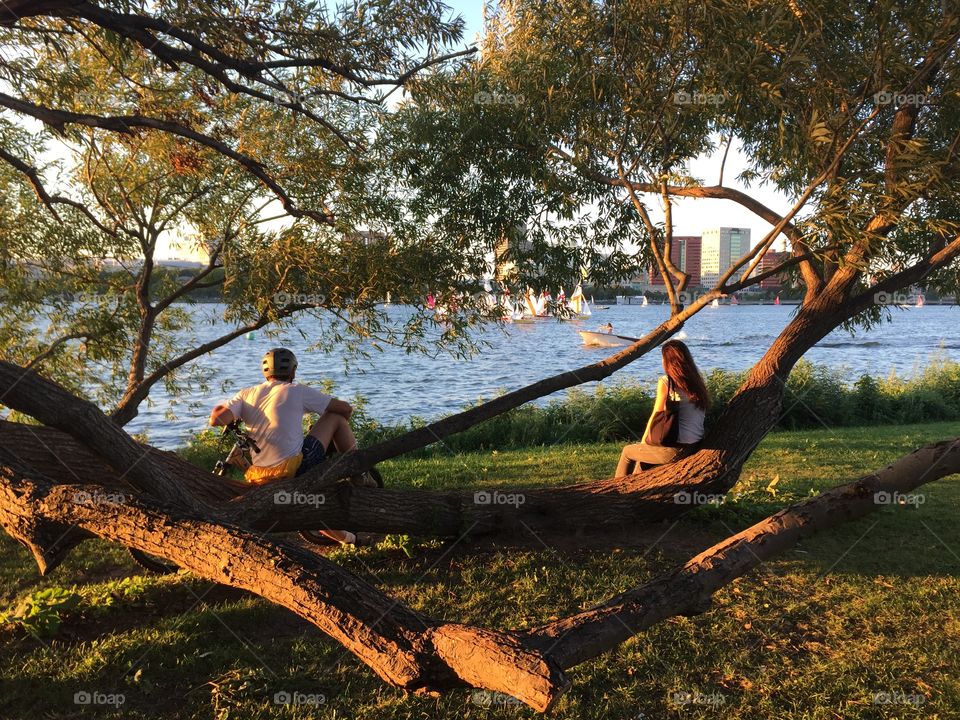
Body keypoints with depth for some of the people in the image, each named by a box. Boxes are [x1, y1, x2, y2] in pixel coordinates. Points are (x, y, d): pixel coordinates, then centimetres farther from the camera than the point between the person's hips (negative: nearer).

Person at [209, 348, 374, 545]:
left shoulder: (247, 394, 8)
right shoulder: (298, 391, -1)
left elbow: (216, 420, -6)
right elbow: (346, 408, 4)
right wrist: (335, 432, 26)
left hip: (260, 478, 5)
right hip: (294, 468, -5)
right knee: (335, 417, 12)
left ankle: (343, 536, 36)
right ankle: (361, 476, 16)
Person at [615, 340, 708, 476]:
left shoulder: (665, 382, -12)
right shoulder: (698, 381, 5)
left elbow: (655, 416, -6)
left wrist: (644, 440, 11)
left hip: (675, 450, -6)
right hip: (696, 447, 6)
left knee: (627, 451, 19)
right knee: (644, 450, 31)